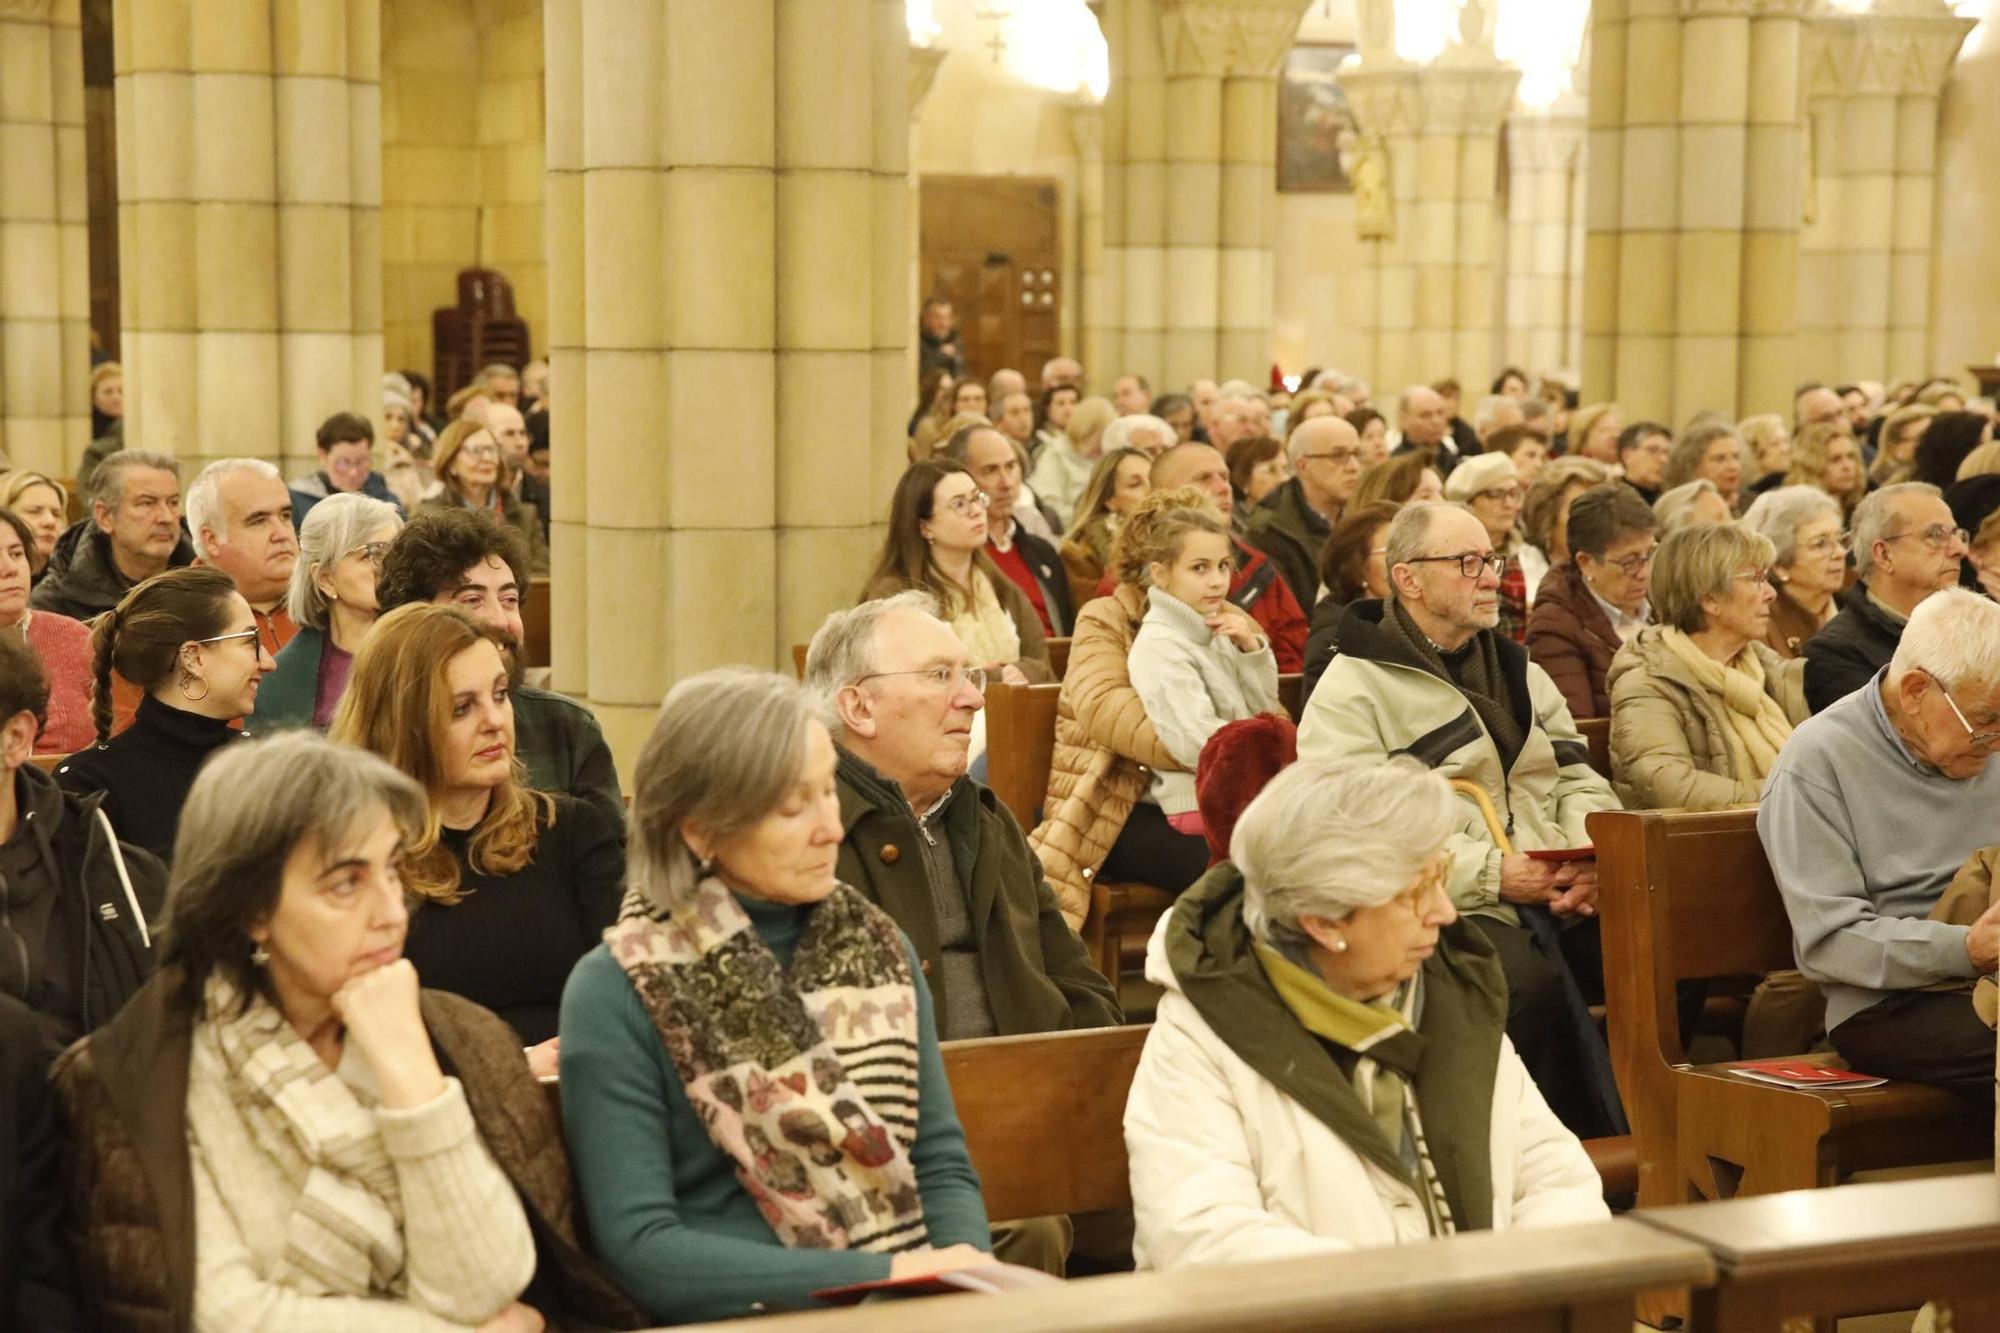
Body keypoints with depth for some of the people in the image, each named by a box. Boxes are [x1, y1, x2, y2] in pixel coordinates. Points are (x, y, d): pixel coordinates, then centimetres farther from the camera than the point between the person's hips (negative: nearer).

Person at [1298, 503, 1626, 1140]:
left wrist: (1588, 858, -2)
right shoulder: (1353, 690, 0)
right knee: (1532, 982, -35)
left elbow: (1577, 777, 22)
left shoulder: (1518, 671, 24)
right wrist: (1493, 873, -17)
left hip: (1560, 896, 6)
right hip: (1449, 910, -6)